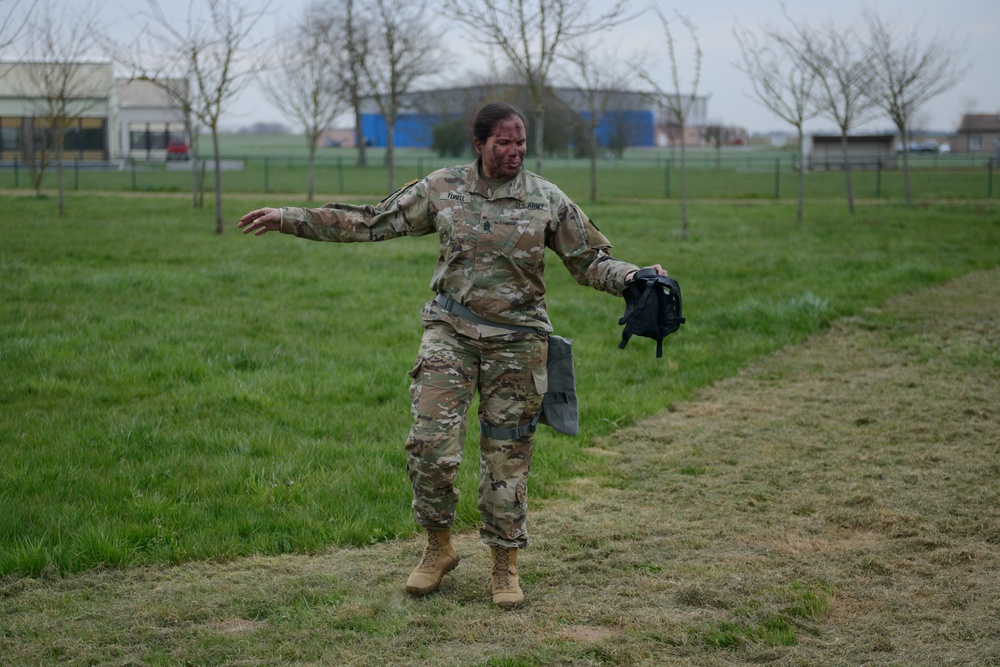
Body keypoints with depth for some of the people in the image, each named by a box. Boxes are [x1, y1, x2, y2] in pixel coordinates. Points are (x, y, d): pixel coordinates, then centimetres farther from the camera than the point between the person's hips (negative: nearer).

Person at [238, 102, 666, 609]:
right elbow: (370, 223, 4)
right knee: (431, 444, -8)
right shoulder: (442, 190, 2)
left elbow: (590, 262, 7)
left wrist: (635, 279, -13)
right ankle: (438, 547, 15)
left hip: (516, 339, 0)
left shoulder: (548, 200, 1)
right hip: (450, 333, 1)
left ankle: (505, 565, 18)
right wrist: (289, 219, 0)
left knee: (507, 453, 4)